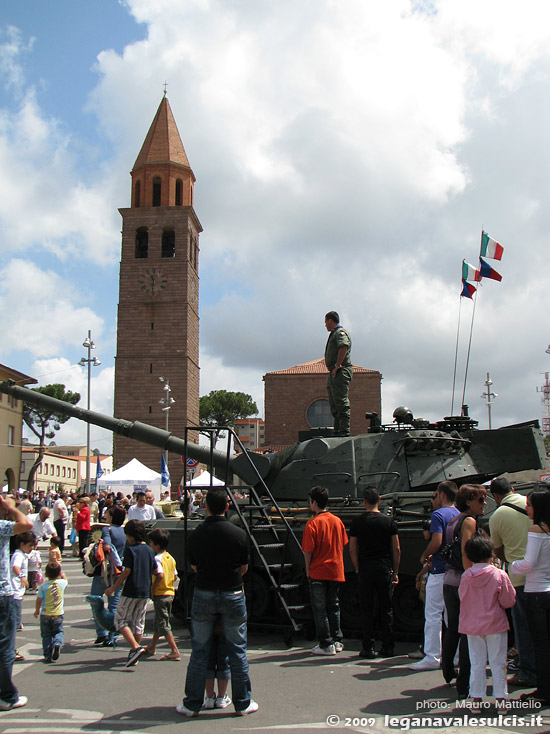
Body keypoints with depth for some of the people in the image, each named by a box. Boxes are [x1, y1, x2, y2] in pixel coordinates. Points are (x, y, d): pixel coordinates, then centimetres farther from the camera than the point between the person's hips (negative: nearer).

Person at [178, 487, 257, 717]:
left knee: (199, 652, 10)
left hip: (203, 594, 1)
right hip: (232, 595, -1)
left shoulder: (196, 535, -5)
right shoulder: (238, 533, -9)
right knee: (237, 651, 9)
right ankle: (243, 703, 17)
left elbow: (194, 566, 6)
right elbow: (244, 567, 3)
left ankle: (192, 704, 16)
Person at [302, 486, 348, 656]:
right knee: (333, 606, 16)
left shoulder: (312, 523, -14)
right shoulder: (337, 521, 3)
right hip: (336, 571, 6)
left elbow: (308, 551, -13)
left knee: (320, 609, 3)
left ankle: (326, 645, 5)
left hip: (318, 572, -5)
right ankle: (336, 641, 20)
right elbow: (342, 546, 11)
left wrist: (308, 570, -1)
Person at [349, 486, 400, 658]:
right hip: (385, 569, 1)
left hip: (365, 569, -1)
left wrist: (357, 568, 10)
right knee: (386, 609, 8)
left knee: (366, 609, 5)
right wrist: (395, 572, 9)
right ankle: (387, 648, 11)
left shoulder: (357, 522, -1)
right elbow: (397, 549, 1)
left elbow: (352, 549, -1)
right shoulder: (389, 521, 0)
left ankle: (368, 648, 6)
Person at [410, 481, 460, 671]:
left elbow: (436, 542, -21)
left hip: (440, 571, -8)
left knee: (433, 614, -2)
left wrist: (425, 556, -5)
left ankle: (432, 657, -1)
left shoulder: (438, 514, -12)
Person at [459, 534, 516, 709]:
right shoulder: (499, 575, -12)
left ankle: (476, 699, 13)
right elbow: (508, 601, -7)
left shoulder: (466, 576, -5)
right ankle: (500, 698, 12)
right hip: (496, 625, -2)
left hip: (472, 625, 3)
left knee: (477, 664, 10)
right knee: (498, 663, 8)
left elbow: (462, 598, 6)